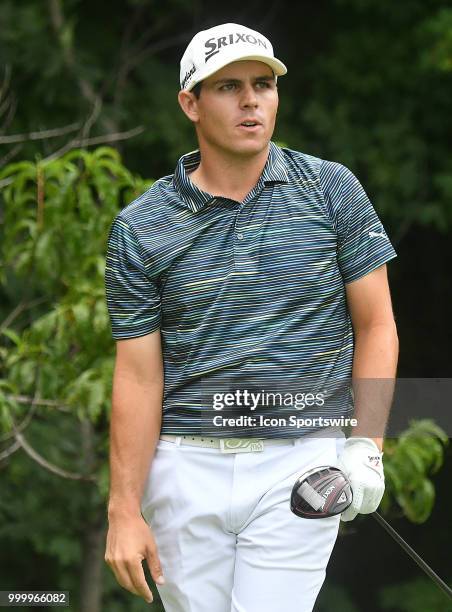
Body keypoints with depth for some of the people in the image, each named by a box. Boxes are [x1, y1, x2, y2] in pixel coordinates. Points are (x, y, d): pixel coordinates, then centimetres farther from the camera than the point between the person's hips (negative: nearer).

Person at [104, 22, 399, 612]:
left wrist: (366, 446, -6)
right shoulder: (139, 228, 1)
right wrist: (124, 511, -4)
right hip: (186, 468, 1)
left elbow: (376, 325, 6)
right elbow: (138, 377, 1)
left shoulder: (332, 189, 2)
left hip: (301, 460, -1)